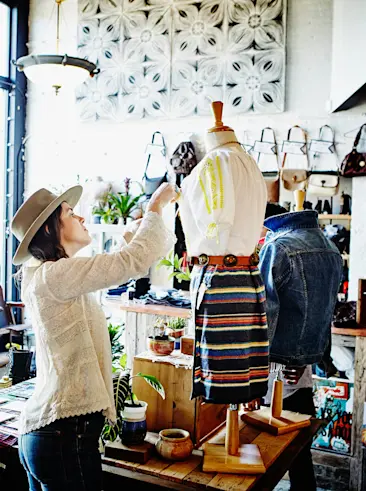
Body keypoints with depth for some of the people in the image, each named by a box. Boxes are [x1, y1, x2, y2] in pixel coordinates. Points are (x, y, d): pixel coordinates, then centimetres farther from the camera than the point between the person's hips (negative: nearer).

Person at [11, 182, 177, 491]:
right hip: (66, 432, -10)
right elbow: (133, 261, -23)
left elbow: (117, 265, 24)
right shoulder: (54, 275, -16)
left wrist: (147, 218, 21)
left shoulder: (47, 277, 13)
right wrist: (155, 207, -7)